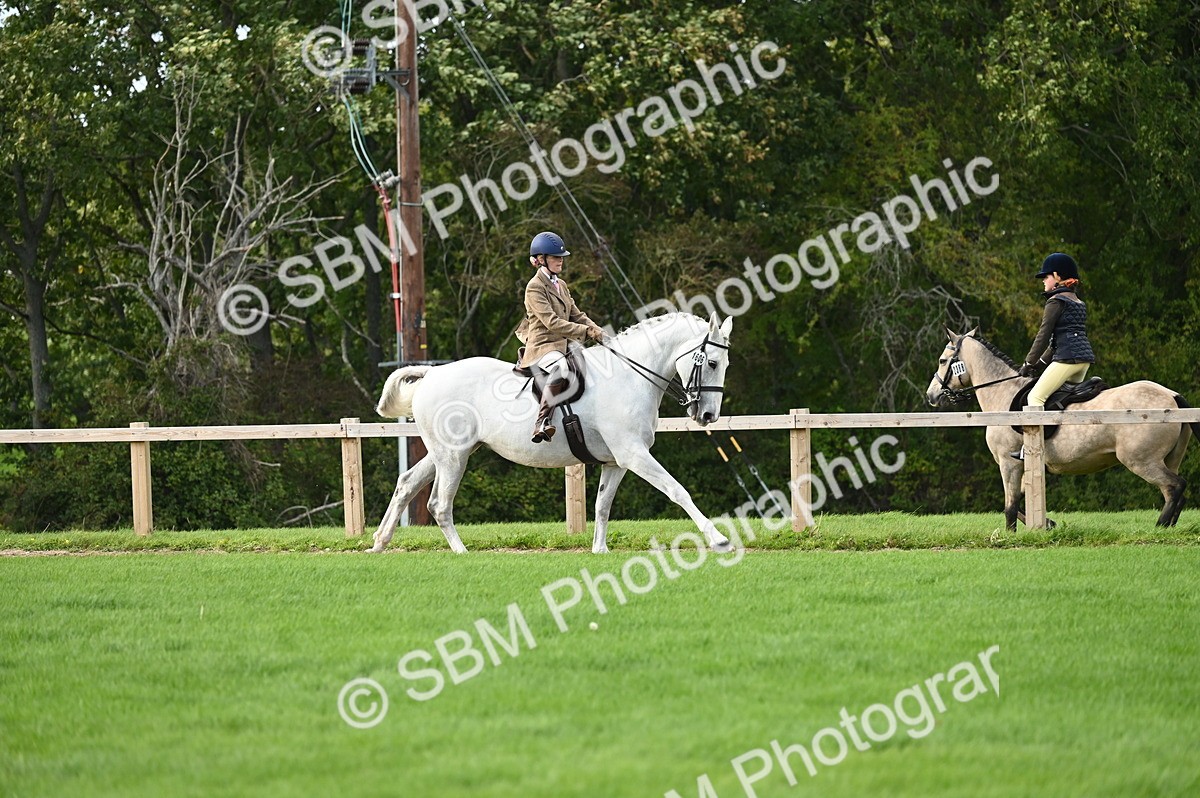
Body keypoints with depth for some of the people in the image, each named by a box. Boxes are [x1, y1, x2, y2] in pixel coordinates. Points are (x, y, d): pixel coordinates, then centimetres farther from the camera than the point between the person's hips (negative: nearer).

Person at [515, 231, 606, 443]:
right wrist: (585, 332, -20)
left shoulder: (561, 285, 20)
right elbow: (552, 322, -17)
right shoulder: (535, 287, -8)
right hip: (542, 346, -10)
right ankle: (542, 423, -47)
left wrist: (597, 331, 1)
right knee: (560, 369, -40)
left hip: (563, 346, 10)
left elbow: (576, 315, 20)